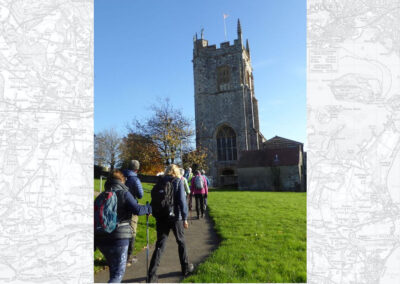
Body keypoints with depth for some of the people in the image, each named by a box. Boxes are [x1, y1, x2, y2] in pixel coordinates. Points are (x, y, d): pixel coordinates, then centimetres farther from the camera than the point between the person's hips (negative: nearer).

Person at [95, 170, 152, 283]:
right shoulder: (124, 194, -9)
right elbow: (137, 210, -19)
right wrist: (148, 208, 1)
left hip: (100, 239, 6)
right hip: (119, 238, -6)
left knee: (113, 268, 27)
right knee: (118, 272, 5)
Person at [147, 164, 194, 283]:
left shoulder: (160, 182, 5)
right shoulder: (178, 181, -6)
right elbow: (182, 200, -12)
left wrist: (156, 214, 10)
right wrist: (185, 218, -7)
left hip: (161, 217, 3)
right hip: (175, 216, -3)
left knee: (159, 245, 5)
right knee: (181, 242, 17)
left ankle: (152, 275, 0)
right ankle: (185, 268, 31)